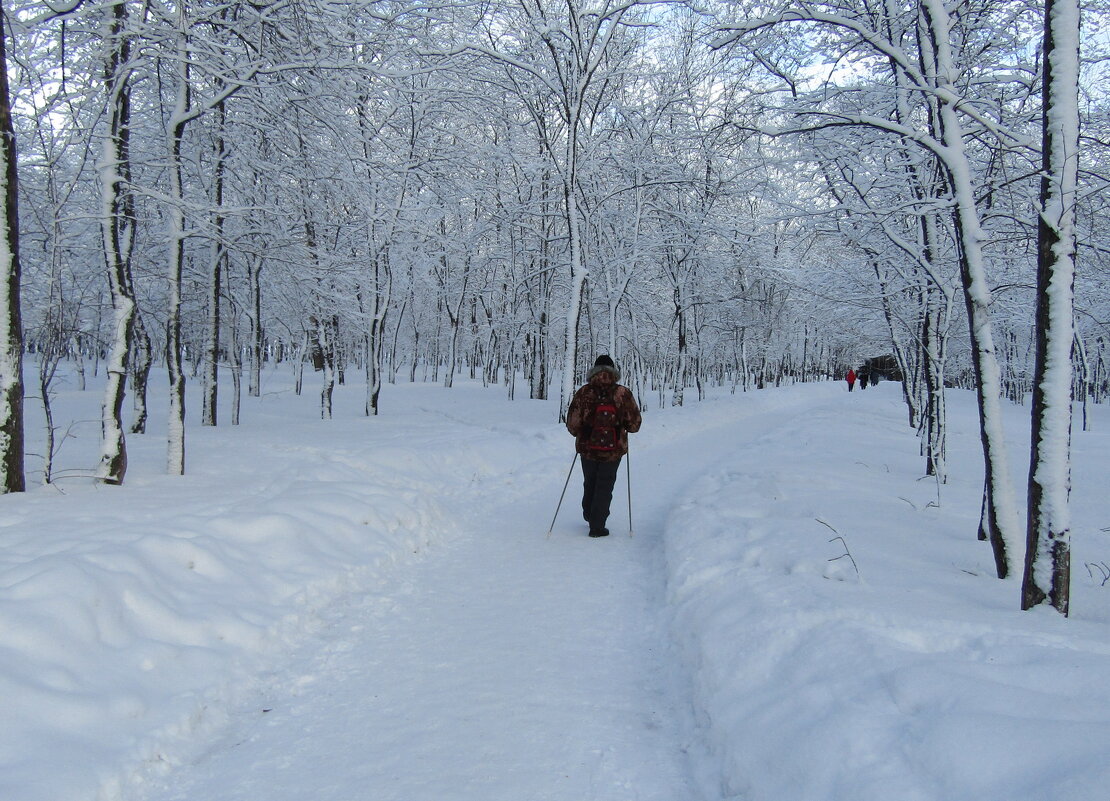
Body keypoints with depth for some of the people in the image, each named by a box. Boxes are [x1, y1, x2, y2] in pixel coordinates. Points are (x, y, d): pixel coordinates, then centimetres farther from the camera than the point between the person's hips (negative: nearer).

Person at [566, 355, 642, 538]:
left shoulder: (583, 393, -9)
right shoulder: (623, 394, -11)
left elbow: (572, 424, -6)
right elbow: (634, 424, -6)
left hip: (587, 448, 2)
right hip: (613, 450, -1)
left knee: (589, 482, 23)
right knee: (604, 487, 10)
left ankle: (589, 514, 43)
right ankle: (597, 526, 11)